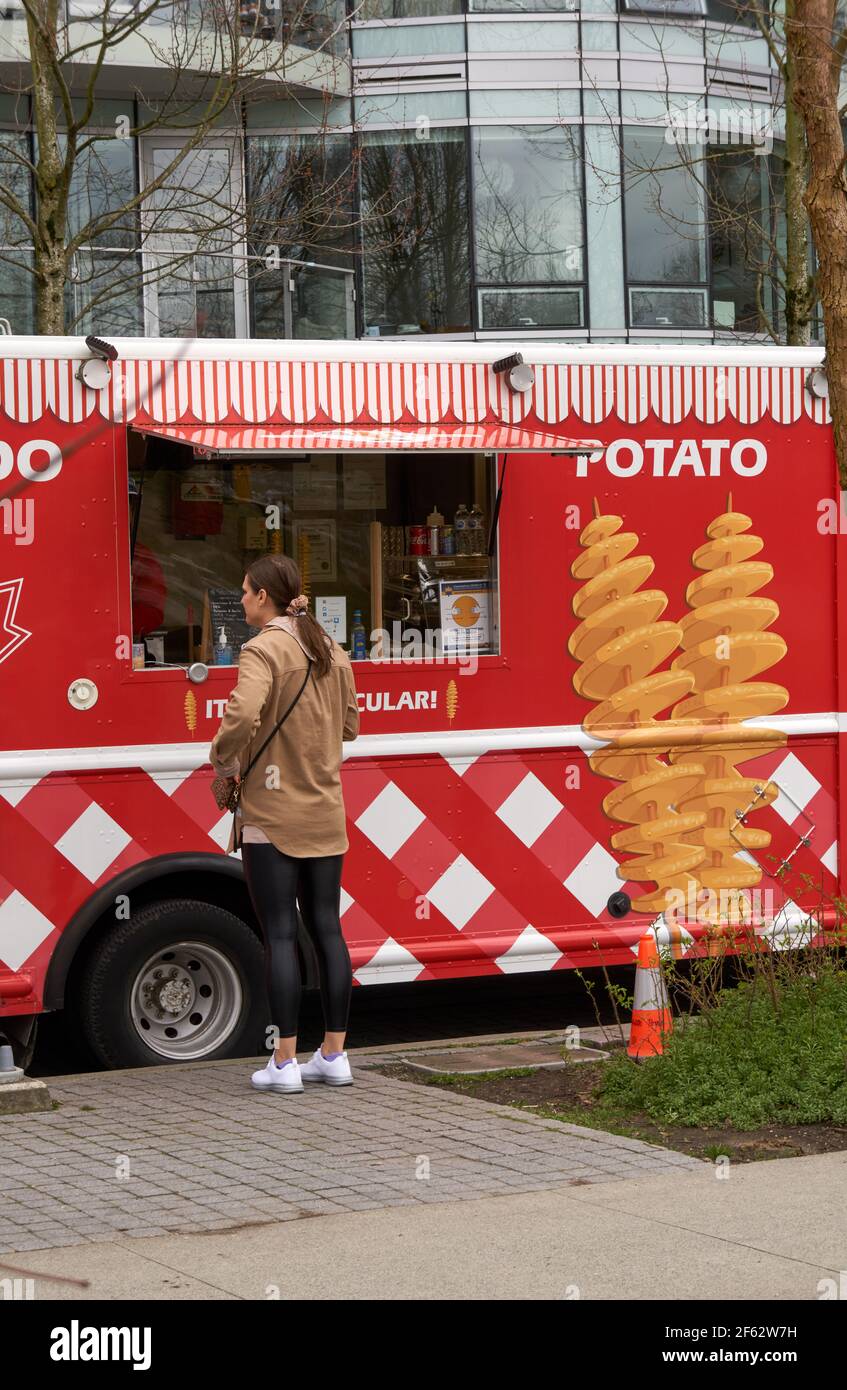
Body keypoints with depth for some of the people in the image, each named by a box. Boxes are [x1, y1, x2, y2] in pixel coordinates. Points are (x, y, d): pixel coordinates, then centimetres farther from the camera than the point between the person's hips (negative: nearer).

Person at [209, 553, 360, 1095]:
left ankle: (285, 1063, 0)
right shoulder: (331, 652, 9)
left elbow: (243, 714, -28)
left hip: (272, 814, -6)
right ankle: (334, 1055, 14)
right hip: (326, 815, 6)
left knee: (280, 935, -2)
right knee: (327, 929, 10)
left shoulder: (263, 650, -13)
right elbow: (350, 725, 17)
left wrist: (224, 761, -11)